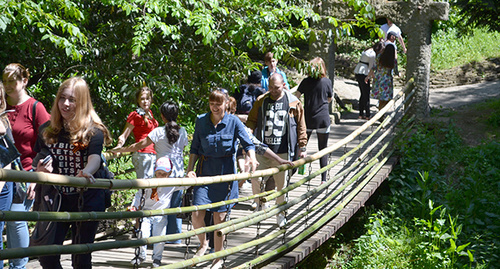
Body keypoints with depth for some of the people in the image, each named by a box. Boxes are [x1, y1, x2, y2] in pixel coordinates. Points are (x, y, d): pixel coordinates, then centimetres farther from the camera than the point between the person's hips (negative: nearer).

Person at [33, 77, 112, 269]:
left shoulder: (93, 131, -7)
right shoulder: (47, 130, 6)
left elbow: (95, 157, -24)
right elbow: (38, 158, 13)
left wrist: (86, 172, -47)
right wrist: (40, 169, -12)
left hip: (86, 200, -3)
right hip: (57, 200, 3)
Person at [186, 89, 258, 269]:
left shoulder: (234, 122, -4)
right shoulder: (201, 121, 2)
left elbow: (248, 144, -6)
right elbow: (194, 148, 7)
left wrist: (251, 158, -27)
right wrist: (190, 170, -3)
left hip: (225, 172, -2)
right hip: (204, 171, 2)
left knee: (219, 217, 1)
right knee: (197, 214, -7)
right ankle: (203, 244, 25)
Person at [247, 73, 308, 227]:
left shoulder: (293, 103, 3)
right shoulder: (261, 101, 7)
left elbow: (301, 126, 7)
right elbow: (251, 120, 15)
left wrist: (302, 147, 5)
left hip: (283, 152, -1)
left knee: (281, 183, 5)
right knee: (255, 178, -4)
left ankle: (280, 213, 21)